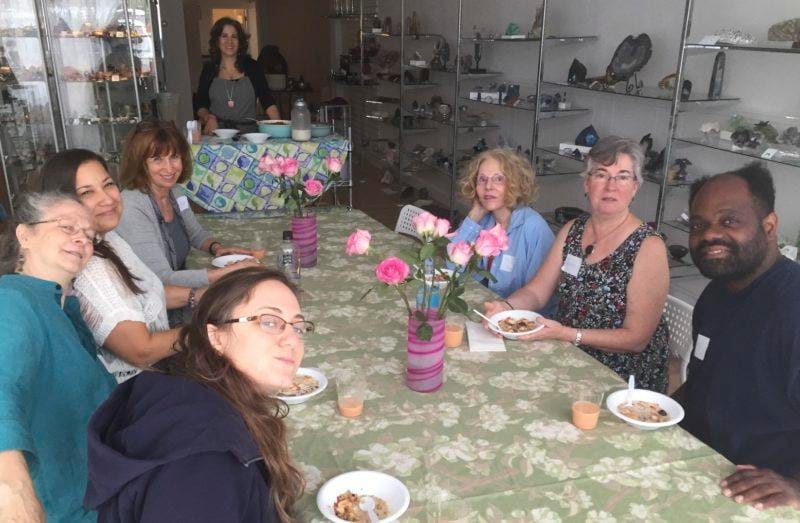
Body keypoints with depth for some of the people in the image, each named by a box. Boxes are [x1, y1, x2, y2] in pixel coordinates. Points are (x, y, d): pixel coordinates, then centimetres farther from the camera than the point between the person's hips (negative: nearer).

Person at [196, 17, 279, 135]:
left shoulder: (252, 67, 9)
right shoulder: (209, 69, 12)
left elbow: (268, 102, 5)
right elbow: (200, 105, 12)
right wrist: (208, 117, -10)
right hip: (218, 133, 1)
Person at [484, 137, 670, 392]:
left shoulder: (648, 247, -15)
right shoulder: (571, 230, 4)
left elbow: (636, 339, -15)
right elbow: (537, 291, 4)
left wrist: (565, 333, -24)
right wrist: (505, 306, -18)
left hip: (622, 378, -5)